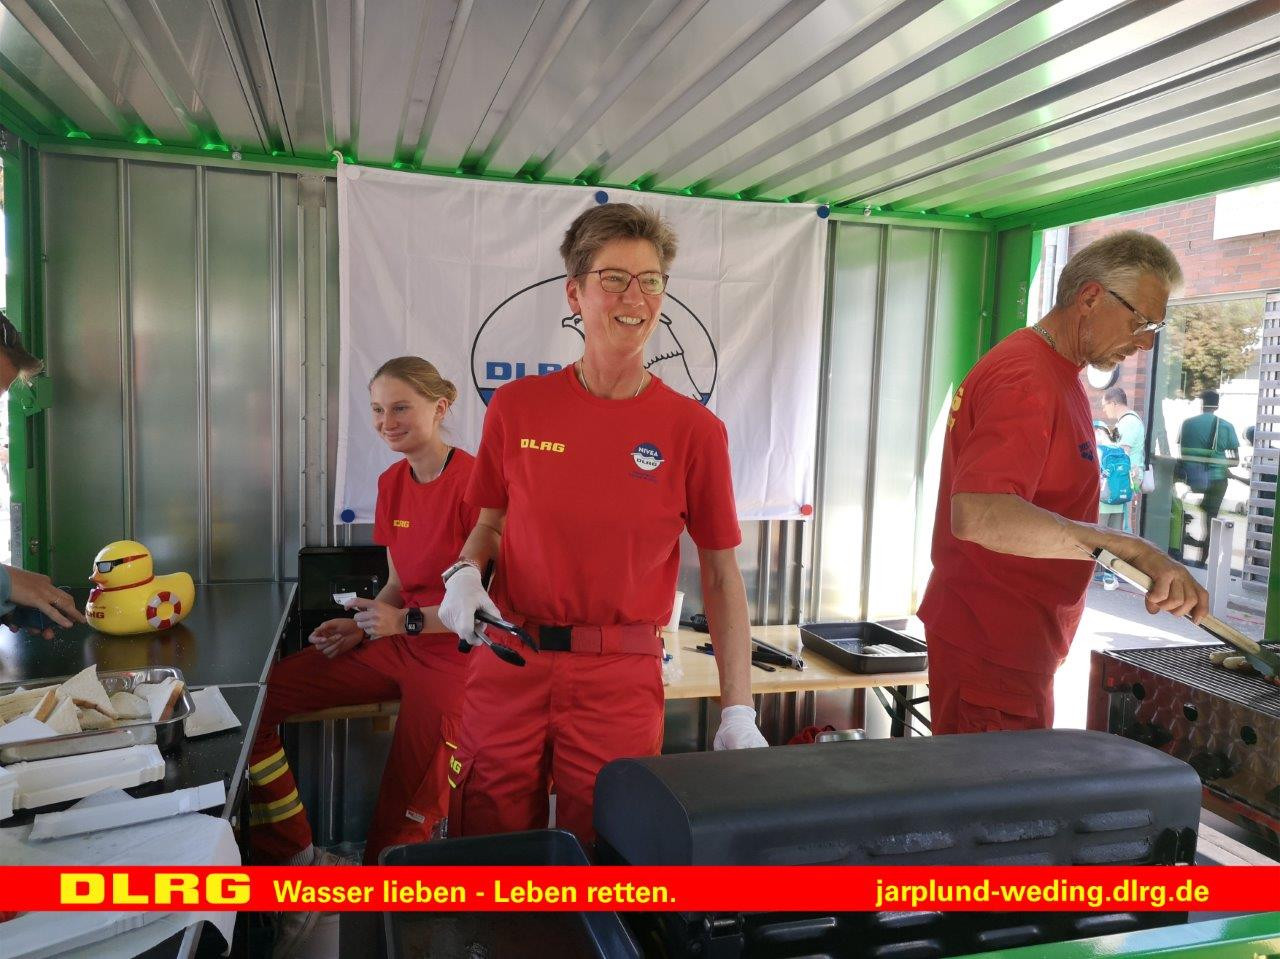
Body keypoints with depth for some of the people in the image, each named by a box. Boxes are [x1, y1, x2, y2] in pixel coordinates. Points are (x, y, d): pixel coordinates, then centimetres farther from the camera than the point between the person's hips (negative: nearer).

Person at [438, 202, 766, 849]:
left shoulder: (694, 429, -4)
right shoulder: (516, 407, 0)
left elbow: (721, 577, 0)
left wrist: (738, 710, -4)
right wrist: (466, 573, -8)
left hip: (621, 681, -1)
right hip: (509, 664, 2)